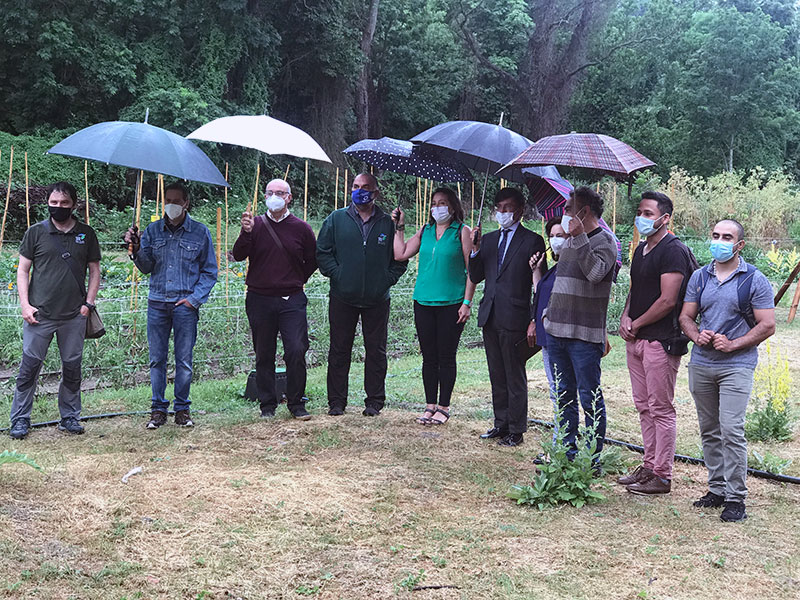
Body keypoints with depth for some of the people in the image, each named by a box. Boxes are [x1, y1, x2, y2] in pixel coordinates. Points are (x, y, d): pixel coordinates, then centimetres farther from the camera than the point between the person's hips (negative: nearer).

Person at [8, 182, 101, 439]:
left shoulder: (86, 234, 7)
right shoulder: (36, 232, 3)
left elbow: (94, 270, 12)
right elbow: (22, 270, 5)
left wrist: (88, 303, 1)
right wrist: (25, 304, -5)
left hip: (74, 316, 2)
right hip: (39, 314, -1)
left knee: (72, 367, 8)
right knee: (29, 366, 0)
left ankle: (69, 417, 20)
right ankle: (20, 420, 10)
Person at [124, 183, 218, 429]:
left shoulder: (200, 232, 2)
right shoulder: (153, 230, 8)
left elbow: (209, 271, 5)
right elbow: (146, 267, 6)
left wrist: (194, 298, -5)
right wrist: (137, 249, -13)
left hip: (185, 304, -2)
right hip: (157, 303, 2)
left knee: (184, 360, 2)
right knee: (157, 359, 5)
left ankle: (182, 408, 13)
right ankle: (158, 409, 15)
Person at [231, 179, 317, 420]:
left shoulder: (301, 228, 4)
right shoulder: (256, 225, 3)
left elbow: (312, 261, 15)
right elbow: (238, 256, -8)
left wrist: (296, 281, 9)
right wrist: (246, 233, -23)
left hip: (292, 300, -1)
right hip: (260, 300, 1)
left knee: (296, 352, -8)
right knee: (264, 356, 7)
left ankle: (296, 403, 6)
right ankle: (268, 404, 18)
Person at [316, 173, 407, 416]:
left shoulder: (388, 223, 5)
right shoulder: (336, 219, 5)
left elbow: (400, 258, 10)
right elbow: (322, 252, 6)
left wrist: (388, 279, -2)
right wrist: (336, 274, -5)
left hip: (377, 299, 0)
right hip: (343, 298, 0)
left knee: (376, 351, 6)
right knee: (339, 350, 5)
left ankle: (374, 401, 15)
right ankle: (336, 402, 14)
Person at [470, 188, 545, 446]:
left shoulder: (532, 241, -4)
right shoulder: (488, 240, 14)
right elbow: (475, 277, 12)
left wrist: (535, 321, -11)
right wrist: (475, 250, -4)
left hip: (514, 319, -6)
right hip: (490, 317, 6)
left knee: (515, 377, 1)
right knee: (497, 376, 14)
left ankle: (516, 430, 9)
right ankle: (501, 423, 25)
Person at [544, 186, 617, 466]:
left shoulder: (604, 241, -7)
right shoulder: (569, 242, 17)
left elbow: (596, 273, -27)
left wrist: (579, 238, -26)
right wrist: (549, 311, 19)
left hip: (584, 336, -8)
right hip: (557, 330, 8)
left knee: (589, 398, -3)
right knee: (564, 395, 14)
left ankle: (592, 459, 5)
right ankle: (568, 451, 24)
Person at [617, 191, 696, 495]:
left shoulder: (674, 251, -13)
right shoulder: (641, 250, 15)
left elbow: (667, 301, -18)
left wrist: (636, 325, -9)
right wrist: (625, 317, 5)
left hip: (661, 341, -9)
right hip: (636, 340, 9)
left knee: (661, 409, -3)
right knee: (644, 407, 14)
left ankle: (662, 476, 4)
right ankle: (649, 466, 24)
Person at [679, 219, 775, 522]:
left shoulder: (754, 280, -3)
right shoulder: (699, 277, 10)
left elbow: (767, 326, -5)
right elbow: (686, 316, 13)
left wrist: (732, 344, -14)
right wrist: (697, 336, -7)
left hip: (737, 366, -5)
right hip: (700, 364, 5)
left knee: (731, 431, -11)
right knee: (709, 431, 11)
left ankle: (736, 497, -4)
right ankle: (717, 489, 22)